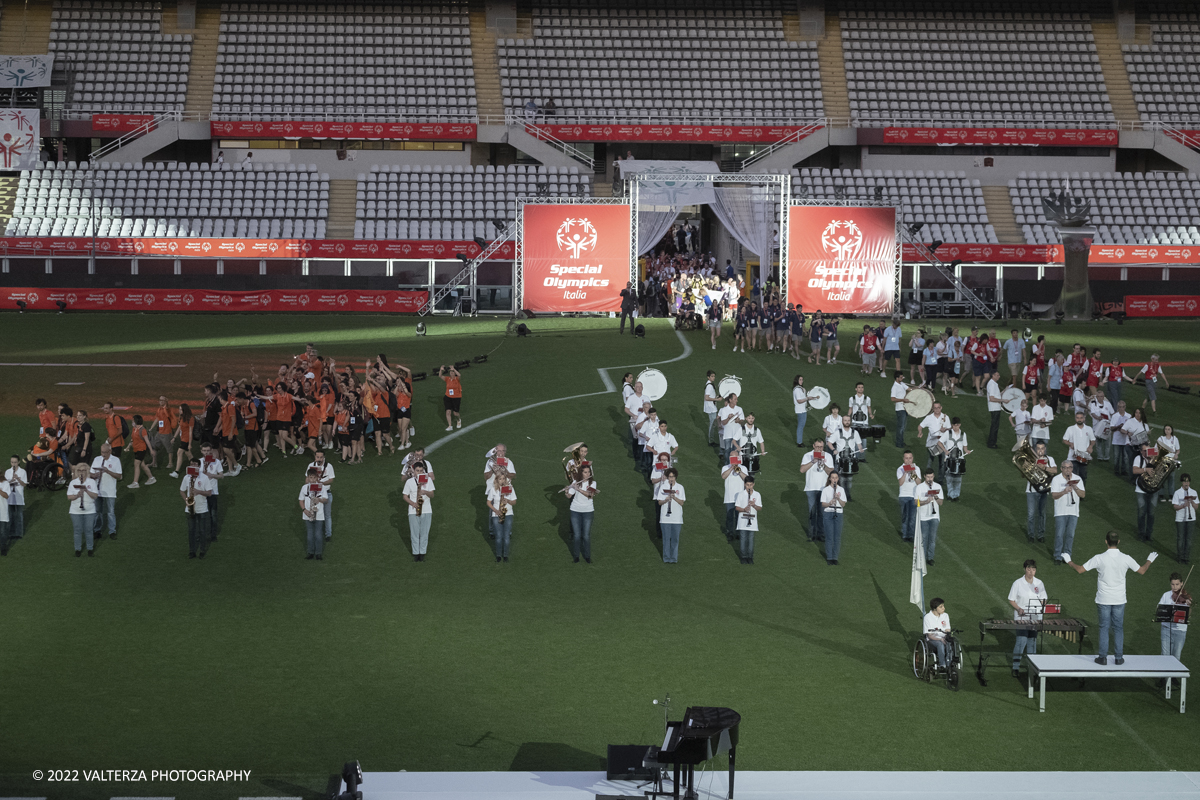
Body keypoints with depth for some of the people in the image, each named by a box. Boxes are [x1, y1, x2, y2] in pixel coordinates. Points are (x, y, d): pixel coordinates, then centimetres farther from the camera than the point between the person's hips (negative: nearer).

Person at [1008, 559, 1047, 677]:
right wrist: (1018, 608, -17)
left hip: (1035, 618, 3)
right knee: (1021, 641, -12)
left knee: (1032, 642, 8)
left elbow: (1043, 599, 14)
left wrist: (1043, 605, -9)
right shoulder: (1018, 583, -3)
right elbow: (1011, 600, 0)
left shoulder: (1039, 583, 6)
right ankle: (1016, 668, -3)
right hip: (1021, 618, -3)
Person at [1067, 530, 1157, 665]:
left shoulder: (1099, 559, -14)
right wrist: (1149, 561, 25)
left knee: (1104, 628, 8)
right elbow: (1142, 571, 6)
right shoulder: (1126, 559, -8)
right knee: (1118, 628, 11)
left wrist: (1069, 562, 9)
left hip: (1103, 600, -1)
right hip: (1119, 600, 1)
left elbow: (1080, 570, -9)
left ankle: (1103, 657, 10)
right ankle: (1119, 657, 14)